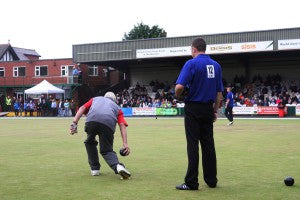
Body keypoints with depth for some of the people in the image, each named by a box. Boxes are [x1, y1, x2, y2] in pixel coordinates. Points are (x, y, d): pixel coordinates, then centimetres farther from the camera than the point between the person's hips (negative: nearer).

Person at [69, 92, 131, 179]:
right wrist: (125, 144, 8)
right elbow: (122, 125, 18)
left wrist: (74, 123, 10)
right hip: (108, 124, 0)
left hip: (91, 121, 0)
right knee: (106, 150, 11)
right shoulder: (117, 107, 36)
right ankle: (117, 166, -18)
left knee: (90, 142, 28)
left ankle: (94, 168, 27)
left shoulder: (95, 99, 40)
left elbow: (82, 108, 19)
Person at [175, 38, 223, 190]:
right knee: (208, 144, 10)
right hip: (208, 108, 5)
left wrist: (178, 95, 0)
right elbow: (219, 92, 11)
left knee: (193, 144, -3)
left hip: (193, 108, -5)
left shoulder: (191, 63, -10)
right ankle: (211, 180, 15)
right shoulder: (216, 65, 8)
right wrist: (215, 111, 18)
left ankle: (191, 182, -2)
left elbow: (179, 87, -21)